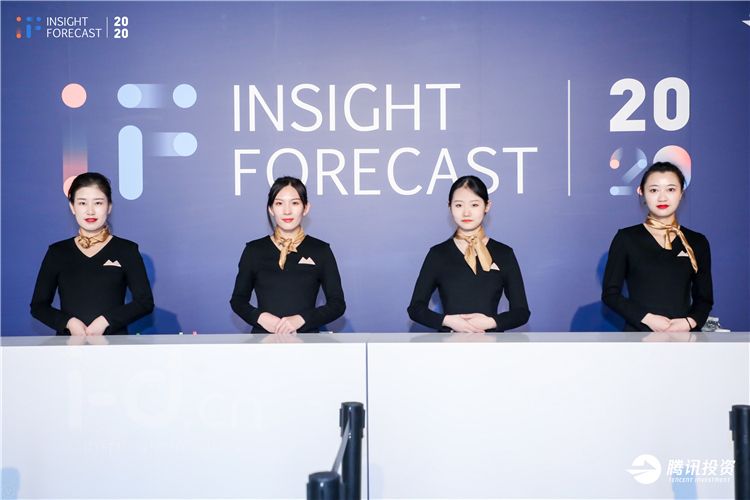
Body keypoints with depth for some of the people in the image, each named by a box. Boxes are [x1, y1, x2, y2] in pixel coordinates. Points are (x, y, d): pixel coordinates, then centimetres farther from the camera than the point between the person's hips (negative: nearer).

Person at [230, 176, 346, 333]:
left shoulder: (321, 250, 6)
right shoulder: (254, 250, 9)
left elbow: (337, 304, 5)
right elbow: (238, 300, 14)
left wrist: (301, 319, -9)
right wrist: (260, 317, -5)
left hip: (306, 341, -1)